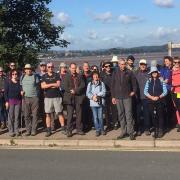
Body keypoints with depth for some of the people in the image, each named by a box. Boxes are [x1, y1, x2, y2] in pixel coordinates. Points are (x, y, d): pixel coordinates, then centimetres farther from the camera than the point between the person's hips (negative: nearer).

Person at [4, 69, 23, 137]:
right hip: (10, 100, -2)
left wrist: (21, 92, -7)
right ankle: (11, 131, 5)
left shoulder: (19, 82, 9)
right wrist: (6, 101, -8)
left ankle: (16, 130, 11)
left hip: (18, 101, 2)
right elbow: (5, 92, -1)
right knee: (11, 116, -1)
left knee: (17, 116, 4)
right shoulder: (8, 82, 1)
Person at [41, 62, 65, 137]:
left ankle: (63, 129, 5)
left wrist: (48, 85, -7)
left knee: (59, 113, 0)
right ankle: (48, 130, 10)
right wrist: (53, 84, -8)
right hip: (47, 97, 2)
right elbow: (42, 86, -5)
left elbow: (58, 84, -9)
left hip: (57, 97, -1)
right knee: (48, 114, 3)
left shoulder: (56, 75, 5)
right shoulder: (44, 76, 9)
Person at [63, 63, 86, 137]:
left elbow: (83, 85, 1)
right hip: (70, 98, -2)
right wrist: (72, 91, -12)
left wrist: (76, 91, -10)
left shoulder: (80, 76, 13)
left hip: (79, 97, 2)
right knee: (70, 115, -4)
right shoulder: (66, 76, 7)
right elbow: (65, 87, -3)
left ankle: (79, 129, 12)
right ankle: (69, 131, -1)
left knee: (79, 114, 5)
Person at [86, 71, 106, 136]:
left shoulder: (101, 83, 5)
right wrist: (92, 97, -12)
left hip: (100, 102, -1)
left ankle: (102, 129, 12)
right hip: (93, 103, 1)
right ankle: (97, 130, 7)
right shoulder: (90, 84, 11)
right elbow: (87, 93, 4)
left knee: (100, 117, -1)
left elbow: (103, 92, -3)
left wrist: (96, 95, -10)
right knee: (95, 117, 1)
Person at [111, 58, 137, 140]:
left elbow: (134, 83, 8)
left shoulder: (129, 73, 0)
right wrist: (113, 96, 5)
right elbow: (112, 85, 8)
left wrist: (133, 91, 0)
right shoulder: (115, 73, 6)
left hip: (127, 97, -3)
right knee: (121, 115, 7)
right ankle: (123, 131, 15)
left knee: (128, 114, -5)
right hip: (118, 97, 3)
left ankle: (131, 132, 0)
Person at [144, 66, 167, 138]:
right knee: (153, 116, 5)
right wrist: (151, 97, -11)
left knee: (160, 115, -1)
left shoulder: (161, 81, 2)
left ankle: (160, 131, 8)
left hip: (159, 101, -2)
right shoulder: (148, 81, 8)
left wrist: (158, 97, -14)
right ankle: (156, 130, 16)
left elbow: (165, 91, -1)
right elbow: (145, 91, 3)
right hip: (151, 101, 2)